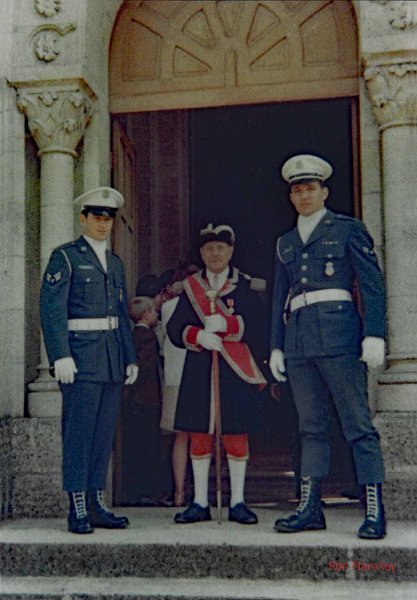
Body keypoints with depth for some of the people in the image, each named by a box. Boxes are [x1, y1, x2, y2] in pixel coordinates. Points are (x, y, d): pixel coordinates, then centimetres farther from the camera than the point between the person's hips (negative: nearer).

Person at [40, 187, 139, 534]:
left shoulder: (115, 263, 19)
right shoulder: (65, 257, -1)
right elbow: (51, 310, -9)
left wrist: (130, 358, 15)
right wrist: (61, 356, -18)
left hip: (113, 355, 7)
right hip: (81, 355, -6)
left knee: (104, 433, 8)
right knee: (78, 432, -5)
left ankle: (97, 505, 14)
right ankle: (77, 510, -1)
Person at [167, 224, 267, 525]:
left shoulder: (246, 286, 5)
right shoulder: (190, 287, 9)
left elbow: (253, 327, -7)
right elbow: (175, 330, 1)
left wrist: (224, 324, -23)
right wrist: (199, 336, -18)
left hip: (235, 371, -1)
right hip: (199, 372, 2)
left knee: (236, 435, 3)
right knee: (199, 436, 5)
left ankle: (238, 503, 13)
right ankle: (200, 503, 14)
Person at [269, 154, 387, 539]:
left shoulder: (347, 229, 6)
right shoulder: (286, 243, 21)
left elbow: (373, 285, -1)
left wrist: (374, 335, -11)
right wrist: (276, 347, 14)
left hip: (338, 336, -5)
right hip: (299, 341, 6)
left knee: (358, 425, -5)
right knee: (311, 428, 8)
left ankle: (375, 513, -3)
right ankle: (310, 509, 12)